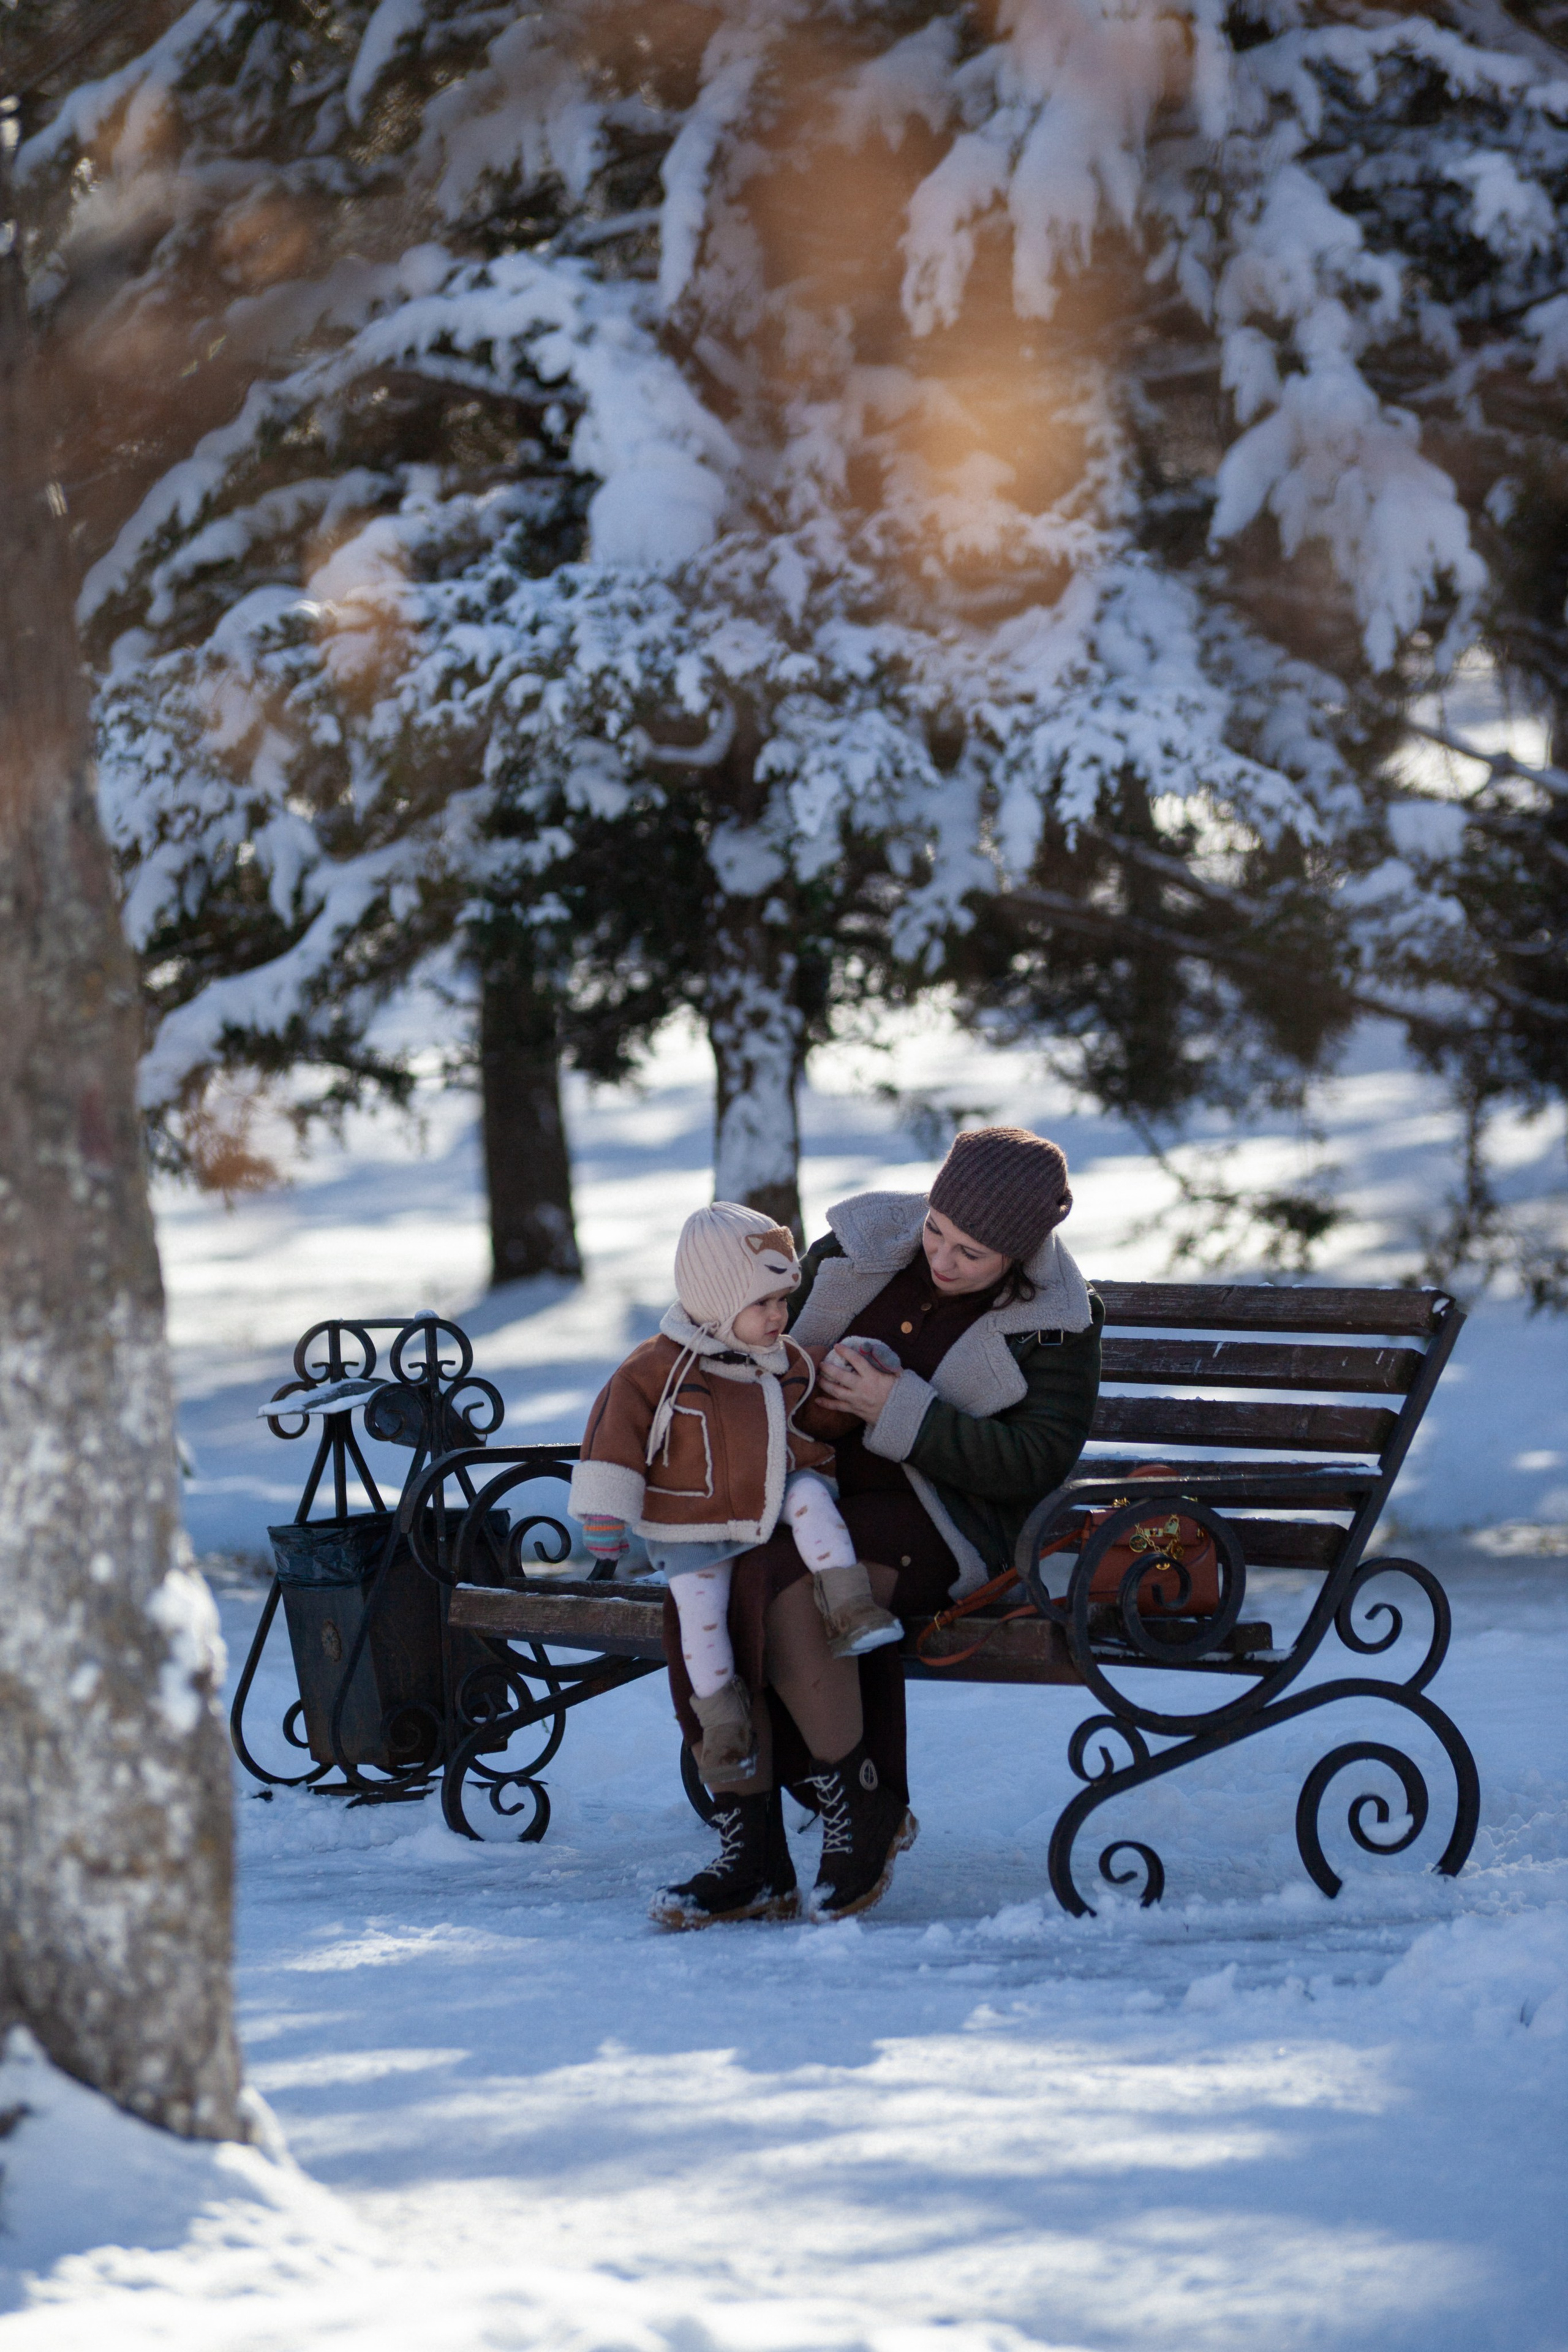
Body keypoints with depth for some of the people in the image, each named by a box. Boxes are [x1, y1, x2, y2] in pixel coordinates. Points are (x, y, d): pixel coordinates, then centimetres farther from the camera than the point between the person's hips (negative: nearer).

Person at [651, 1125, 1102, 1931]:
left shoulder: (1053, 1324, -5)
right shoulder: (865, 1245, 6)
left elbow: (1032, 1464, -15)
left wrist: (901, 1413, -21)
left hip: (939, 1522, -5)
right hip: (815, 1493, 5)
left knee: (783, 1583, -34)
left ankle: (864, 1815, -15)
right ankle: (751, 1857, -25)